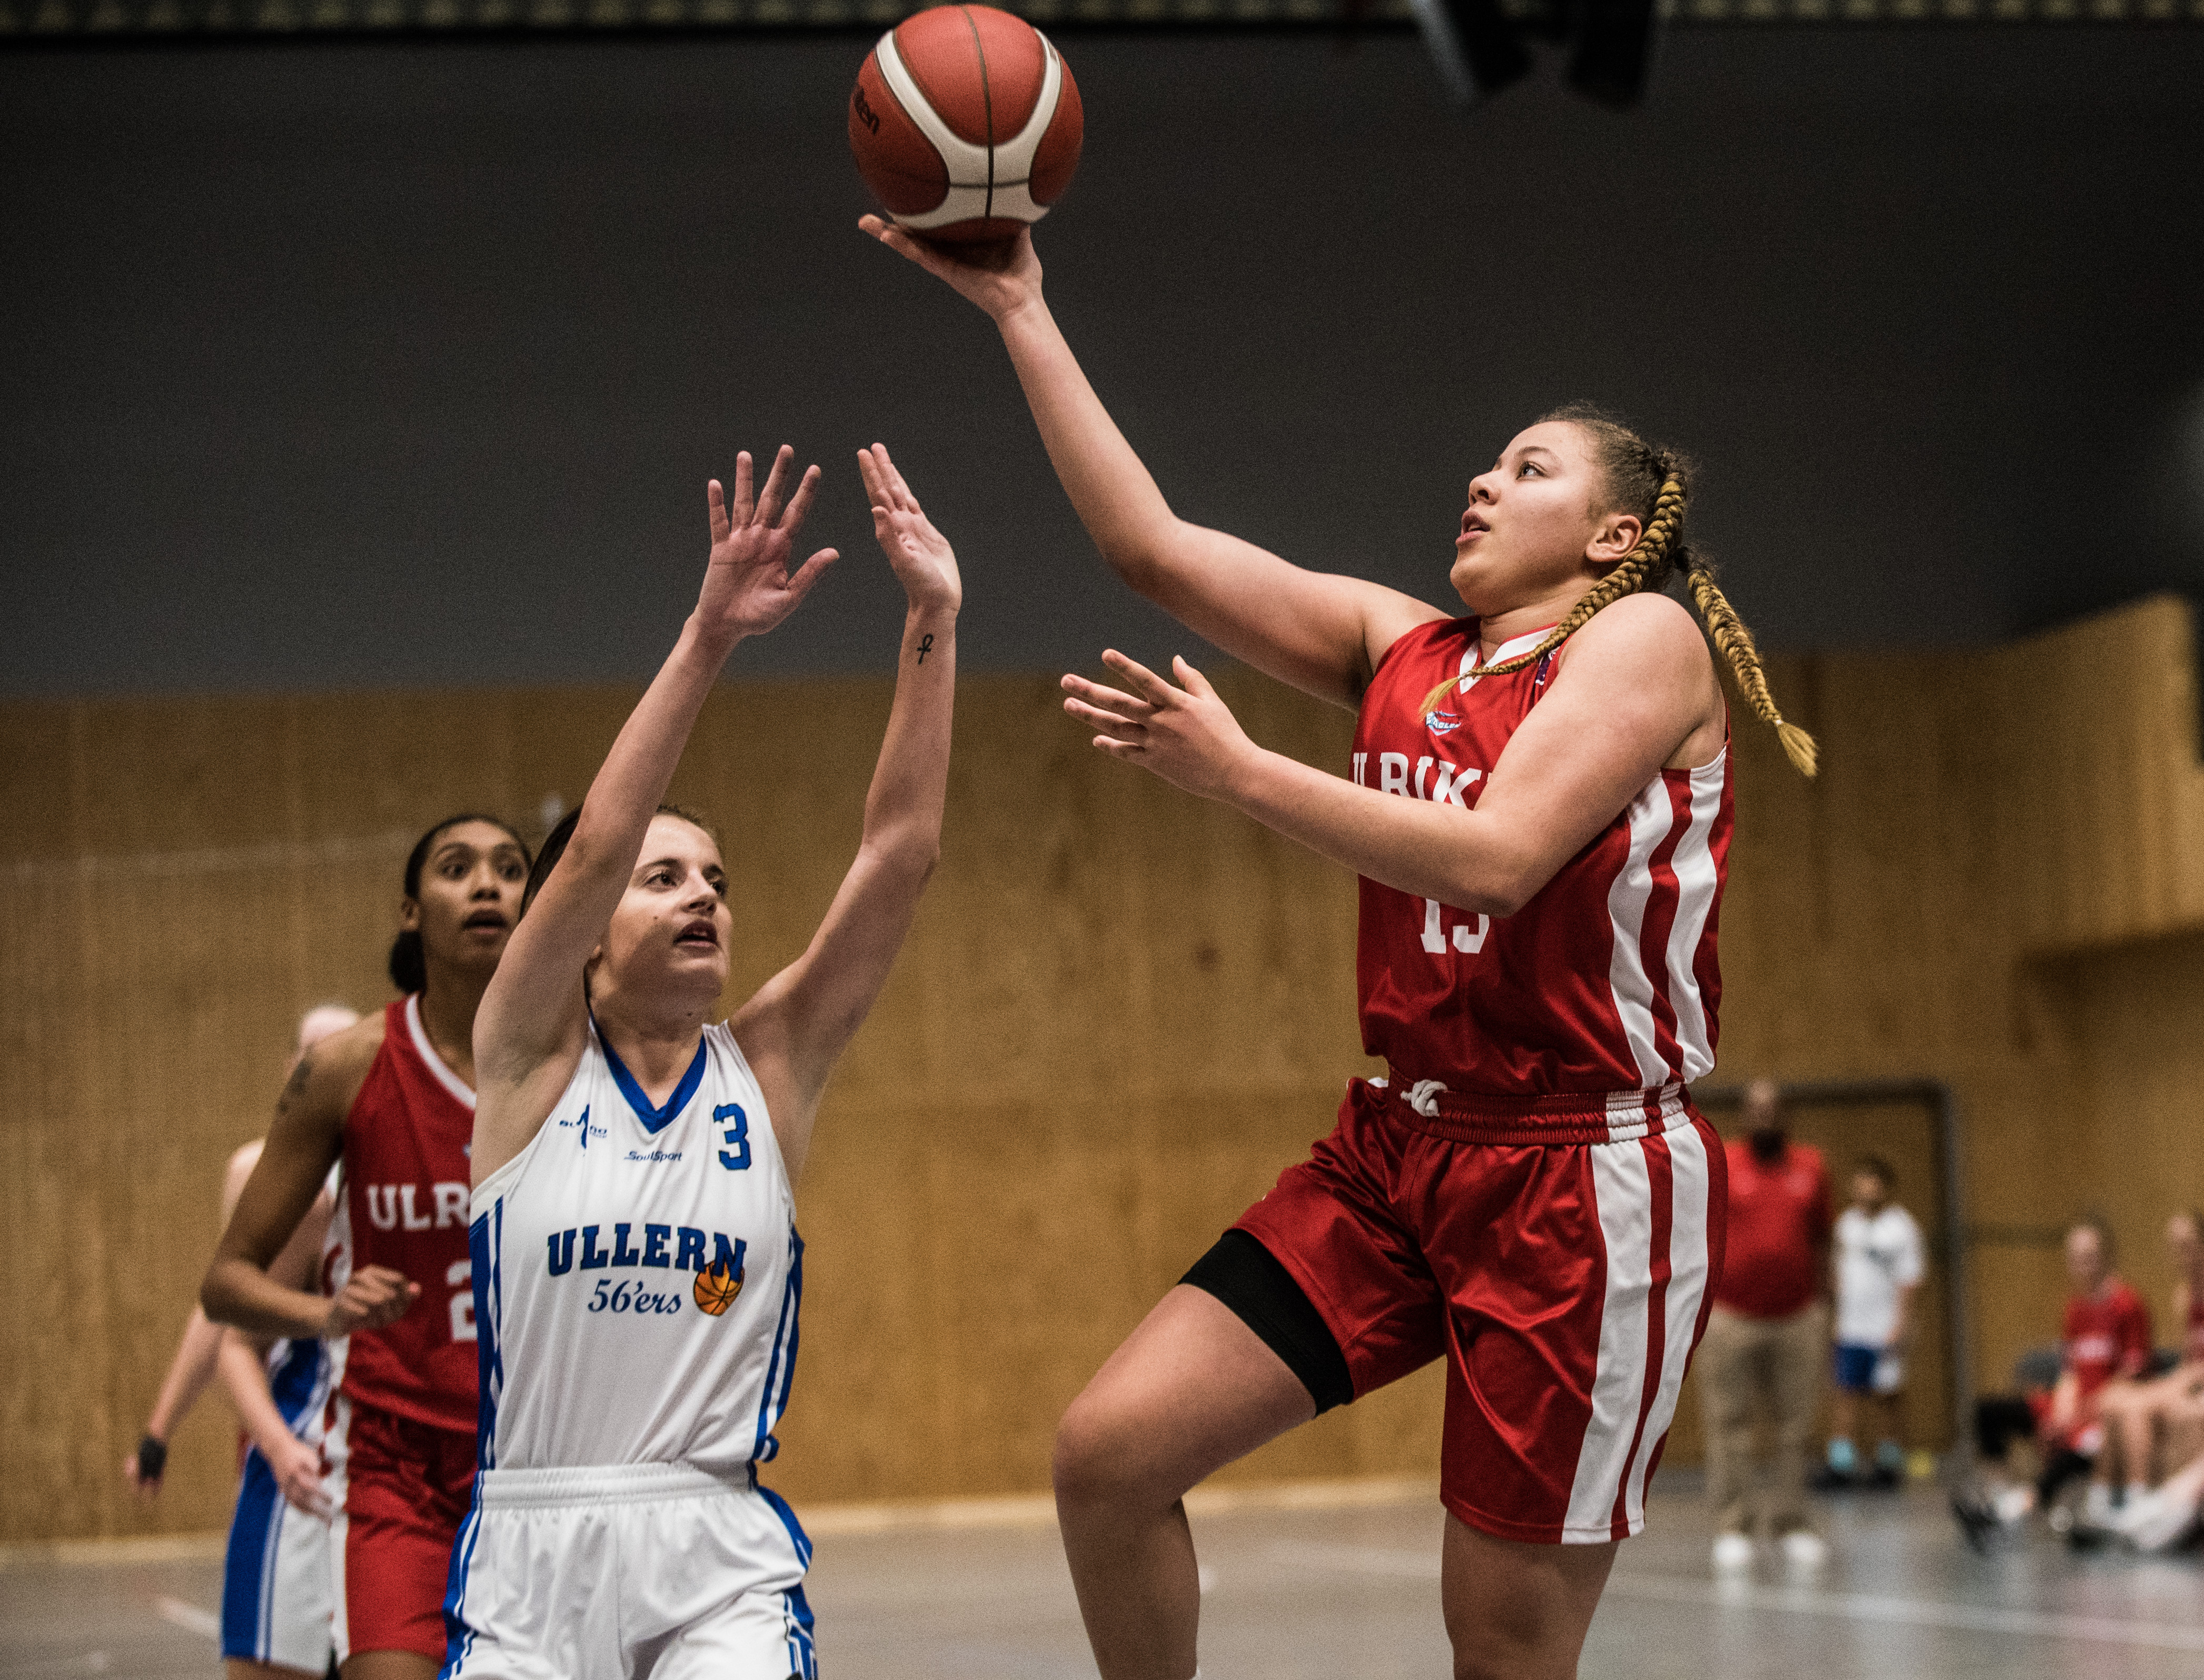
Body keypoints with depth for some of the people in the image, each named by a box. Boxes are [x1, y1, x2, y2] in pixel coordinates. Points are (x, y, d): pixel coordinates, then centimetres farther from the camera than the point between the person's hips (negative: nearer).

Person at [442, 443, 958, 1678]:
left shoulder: (770, 1067, 7)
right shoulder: (533, 1060, 1)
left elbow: (902, 855, -2)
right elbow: (594, 847, -14)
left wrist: (933, 625, -10)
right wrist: (708, 640, -24)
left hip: (720, 1553, 1)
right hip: (530, 1540, -1)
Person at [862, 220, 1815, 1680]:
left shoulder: (1647, 638, -6)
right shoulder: (1401, 649, 13)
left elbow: (1494, 857, -20)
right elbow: (1151, 544, 8)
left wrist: (1237, 772, -16)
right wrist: (1022, 315, 6)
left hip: (1582, 1180, -7)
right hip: (1397, 1153, 7)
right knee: (1110, 1452, -6)